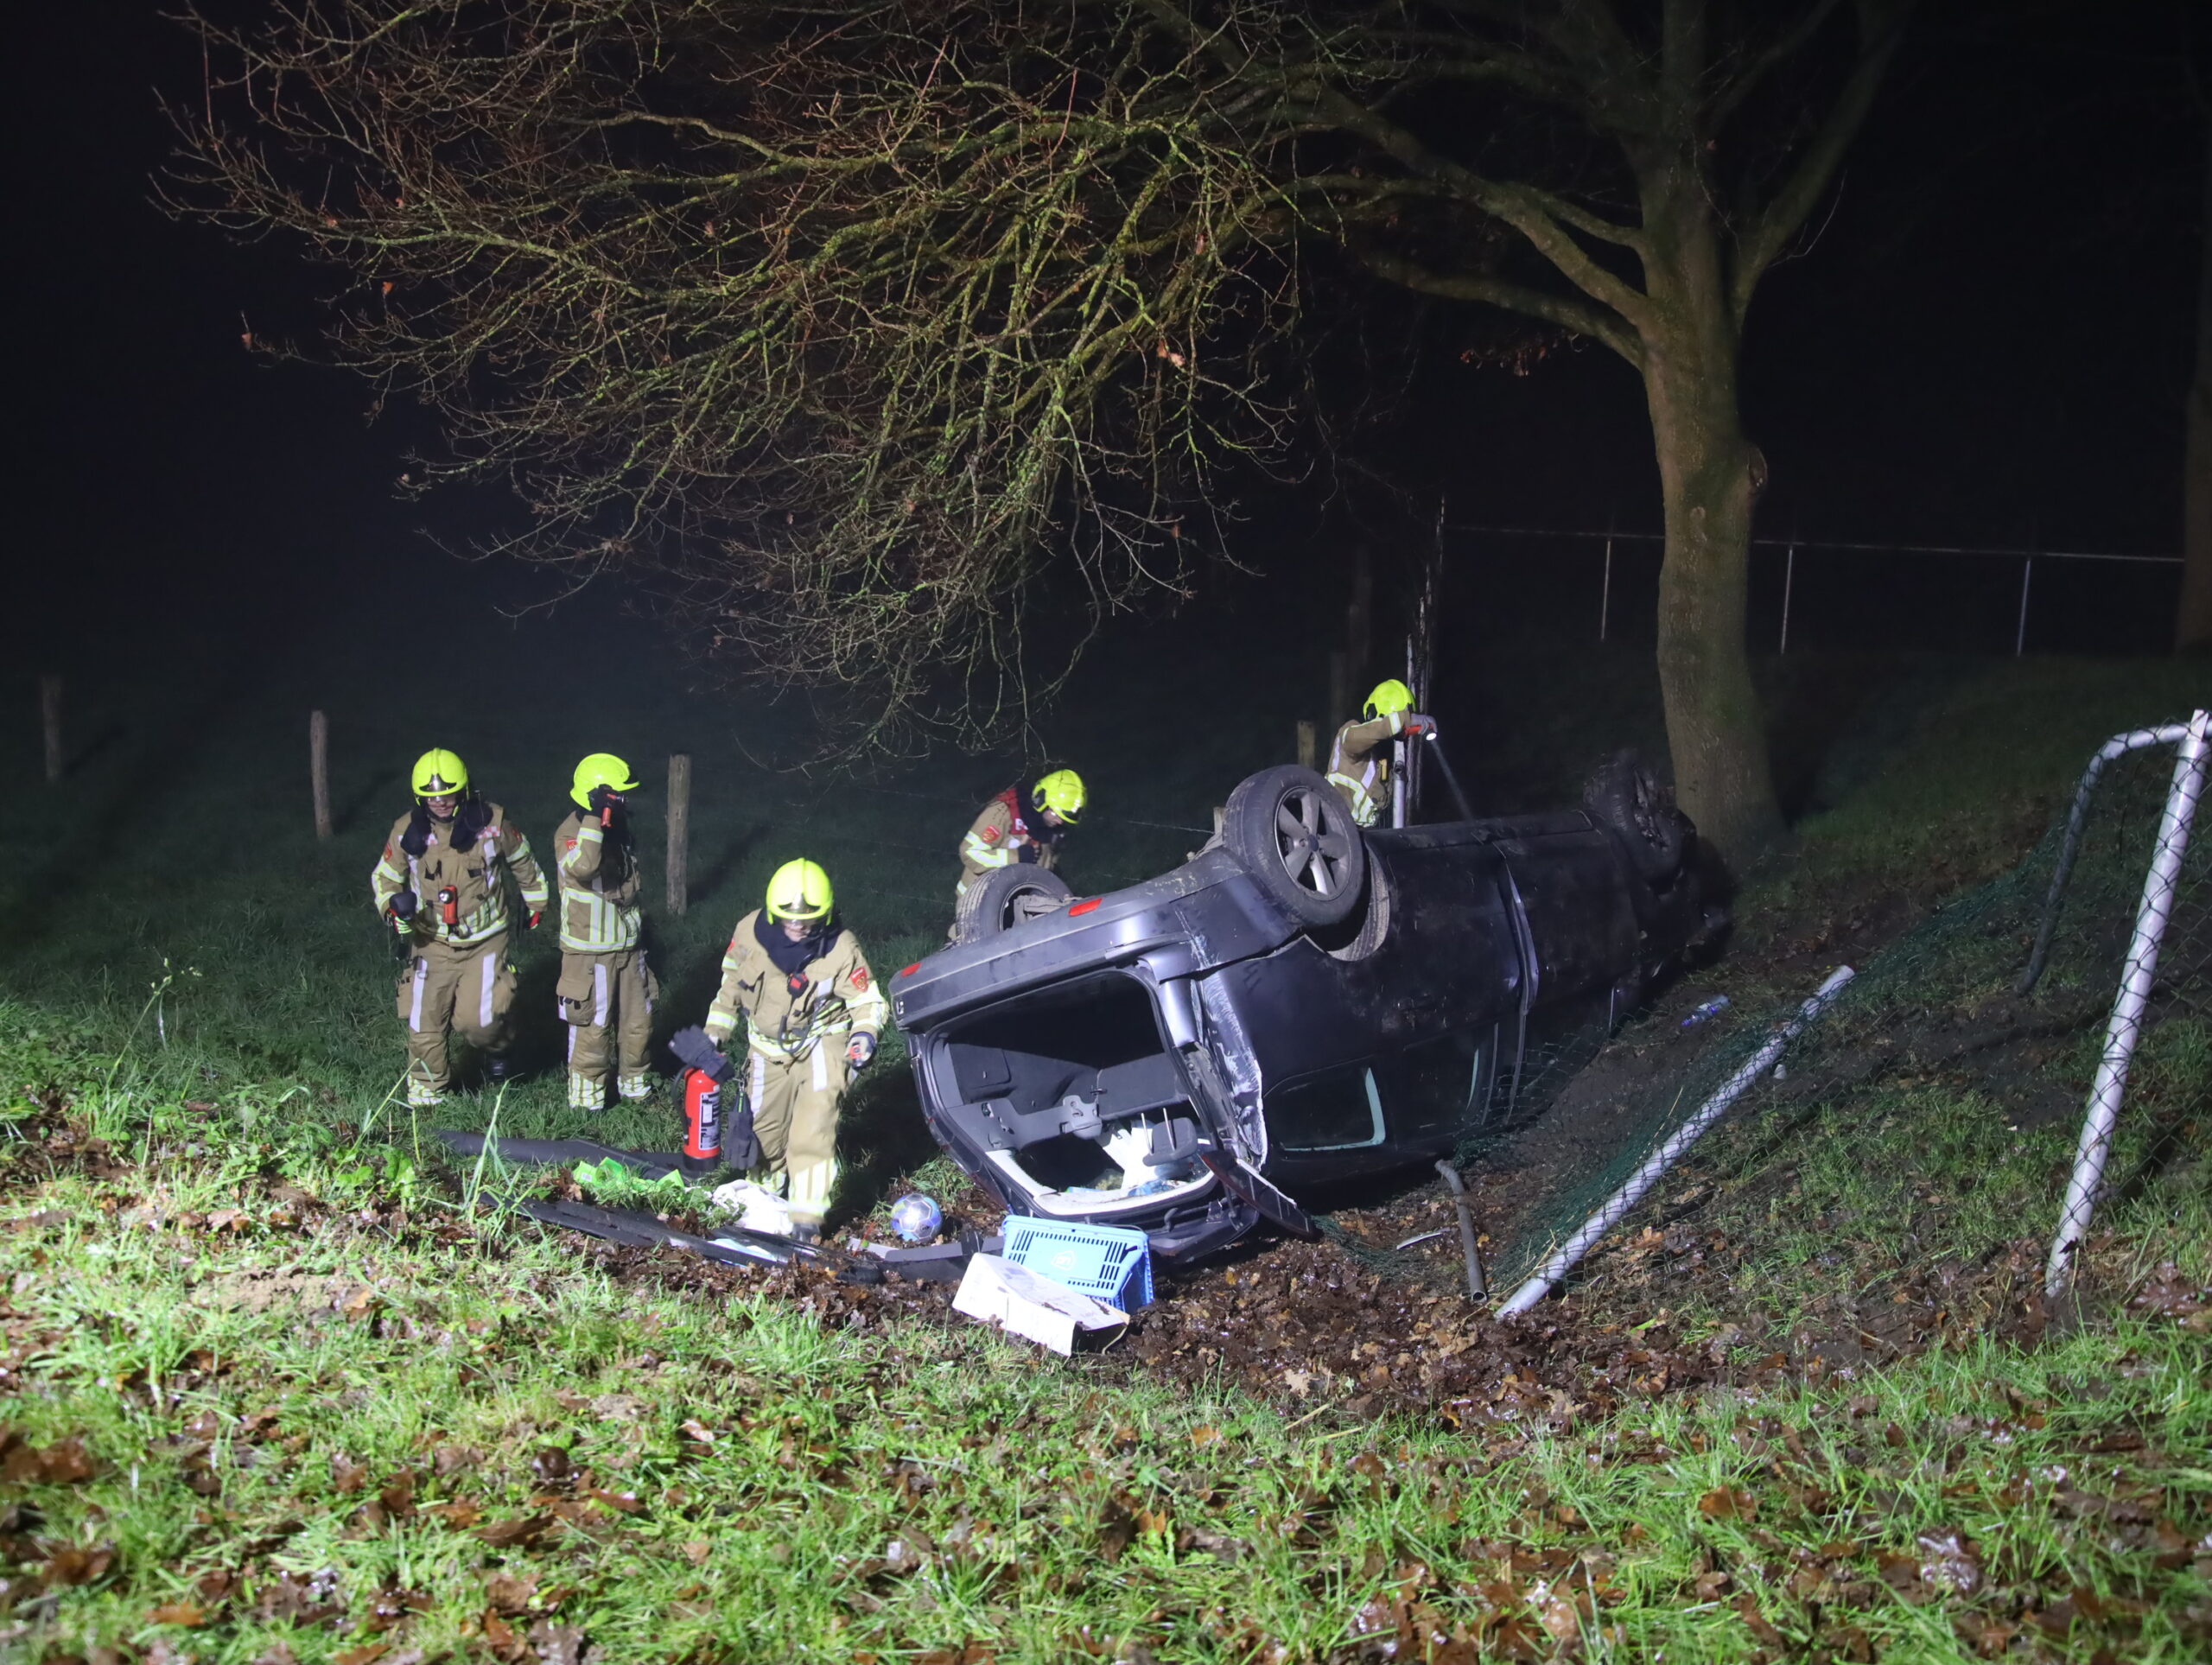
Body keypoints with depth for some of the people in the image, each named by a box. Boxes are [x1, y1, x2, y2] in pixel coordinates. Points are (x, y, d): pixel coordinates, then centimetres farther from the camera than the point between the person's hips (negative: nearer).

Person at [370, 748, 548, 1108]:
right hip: (431, 942, 2)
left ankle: (495, 1051, 22)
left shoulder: (492, 822, -9)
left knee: (479, 1018, -14)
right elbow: (383, 877, 5)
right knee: (423, 1021, 0)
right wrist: (393, 900, -18)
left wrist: (535, 901, 21)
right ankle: (425, 1092, 21)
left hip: (485, 941, -2)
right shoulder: (407, 831, -7)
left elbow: (522, 861, 9)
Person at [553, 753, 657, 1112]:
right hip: (589, 953, -7)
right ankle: (586, 1093, 13)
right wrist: (595, 819, -40)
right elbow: (580, 867, -40)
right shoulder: (571, 833, -16)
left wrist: (641, 932, 26)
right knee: (592, 1026, -1)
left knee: (638, 1020, 15)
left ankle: (634, 1081, 32)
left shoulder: (619, 831, 9)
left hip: (628, 947, 8)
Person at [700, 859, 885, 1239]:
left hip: (821, 1040, -4)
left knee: (814, 1124, -20)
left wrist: (865, 1032, -30)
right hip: (768, 1046, 4)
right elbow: (731, 983, 5)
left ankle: (807, 1214, -18)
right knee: (764, 1126, 13)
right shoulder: (750, 932, -14)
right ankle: (772, 1188, 41)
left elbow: (868, 1001, -10)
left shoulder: (841, 949, -22)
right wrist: (716, 1030, 4)